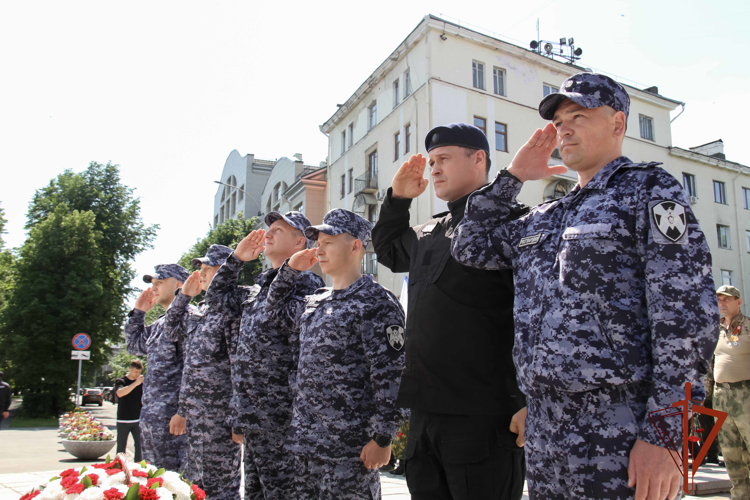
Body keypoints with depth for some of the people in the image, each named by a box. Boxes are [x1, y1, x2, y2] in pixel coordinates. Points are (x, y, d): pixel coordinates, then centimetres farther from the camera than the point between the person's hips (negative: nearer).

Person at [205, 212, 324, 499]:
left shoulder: (304, 285, -12)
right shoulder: (259, 288, 16)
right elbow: (217, 299, 31)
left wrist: (295, 417, -20)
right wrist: (236, 258, 21)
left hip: (280, 420, -9)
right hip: (252, 420, 9)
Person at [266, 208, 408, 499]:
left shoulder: (376, 303, -11)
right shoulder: (314, 302, 14)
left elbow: (389, 375, -15)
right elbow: (277, 305, 33)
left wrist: (382, 438, -18)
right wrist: (291, 269, 16)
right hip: (304, 442, 8)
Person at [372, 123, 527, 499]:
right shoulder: (428, 233, 18)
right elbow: (388, 250, 38)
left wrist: (530, 405, -18)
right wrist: (398, 197, 22)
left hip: (481, 416, -8)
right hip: (425, 415, 8)